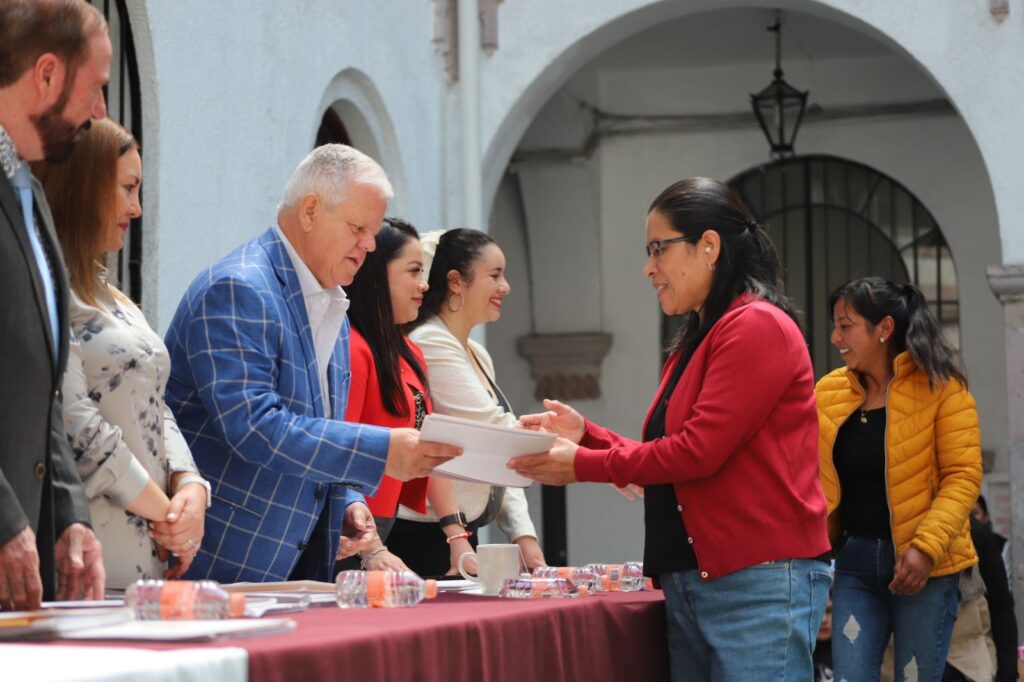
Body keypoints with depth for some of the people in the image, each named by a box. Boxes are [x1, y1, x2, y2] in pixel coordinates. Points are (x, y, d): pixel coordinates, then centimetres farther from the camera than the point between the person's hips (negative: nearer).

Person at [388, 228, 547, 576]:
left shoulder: (478, 355, 16)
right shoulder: (429, 345, -12)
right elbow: (495, 432, -15)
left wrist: (523, 533, 6)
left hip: (463, 535, 9)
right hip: (427, 538, -9)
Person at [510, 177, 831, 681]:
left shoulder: (758, 327, -9)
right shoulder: (695, 342, 19)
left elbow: (697, 451, -16)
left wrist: (583, 465, -8)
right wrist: (584, 433, 7)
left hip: (761, 583, -9)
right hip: (691, 582, 9)